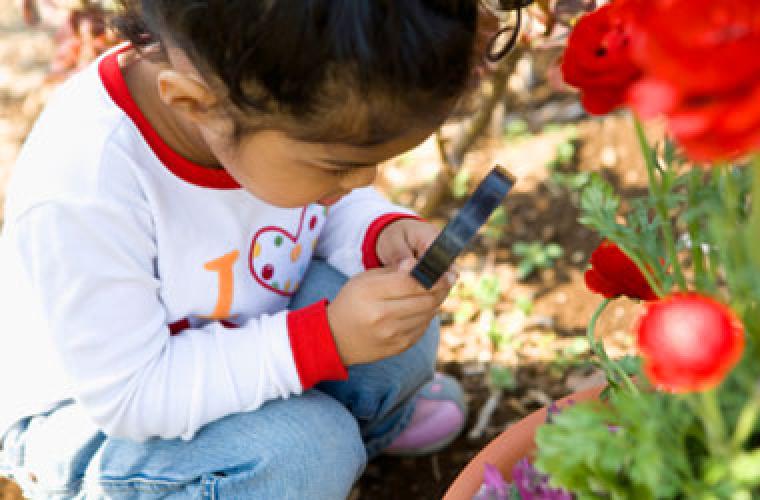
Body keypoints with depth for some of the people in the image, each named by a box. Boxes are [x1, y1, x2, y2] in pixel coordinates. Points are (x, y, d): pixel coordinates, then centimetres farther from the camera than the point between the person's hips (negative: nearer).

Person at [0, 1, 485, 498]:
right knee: (298, 458, -30)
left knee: (398, 322, -16)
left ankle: (364, 419, 16)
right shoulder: (78, 197, -37)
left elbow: (336, 209, 2)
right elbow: (127, 395, -31)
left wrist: (385, 234, -22)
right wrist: (329, 337, -38)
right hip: (96, 415, -5)